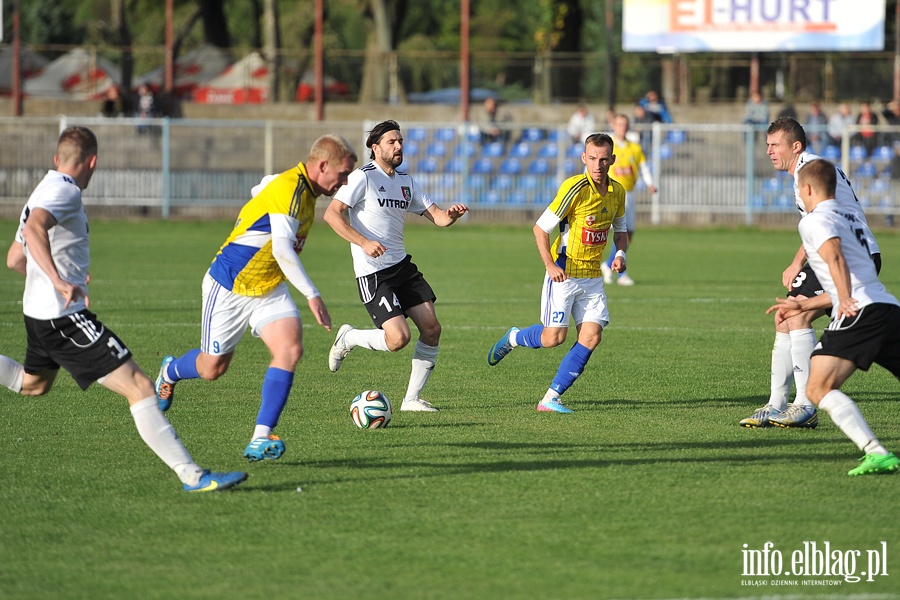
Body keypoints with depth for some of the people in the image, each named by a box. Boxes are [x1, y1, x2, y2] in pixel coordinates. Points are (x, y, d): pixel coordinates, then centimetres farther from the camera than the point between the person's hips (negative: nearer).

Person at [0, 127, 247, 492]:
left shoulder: (44, 191, 16)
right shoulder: (65, 191, -14)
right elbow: (33, 228, -34)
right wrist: (59, 281, -45)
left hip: (40, 313, 10)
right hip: (66, 316, -10)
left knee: (32, 383, 37)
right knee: (139, 387, -14)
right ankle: (192, 476, -20)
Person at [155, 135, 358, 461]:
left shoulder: (303, 188, 2)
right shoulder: (288, 188, -27)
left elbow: (261, 187, 22)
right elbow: (282, 250, -37)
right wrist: (312, 296, -39)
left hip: (269, 291, 8)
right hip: (229, 287, -8)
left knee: (291, 349, -17)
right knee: (213, 367, 8)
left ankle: (260, 438, -18)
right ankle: (170, 372, 45)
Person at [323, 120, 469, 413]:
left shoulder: (406, 182, 14)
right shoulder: (363, 177, -9)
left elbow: (437, 217, 14)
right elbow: (332, 213, -17)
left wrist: (451, 215, -10)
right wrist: (364, 242, -28)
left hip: (403, 267, 8)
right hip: (373, 274, -8)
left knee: (431, 328, -2)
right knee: (399, 338, -18)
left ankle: (412, 399, 10)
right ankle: (348, 339, 11)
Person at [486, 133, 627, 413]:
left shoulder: (617, 191, 3)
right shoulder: (575, 188, -18)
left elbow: (620, 229, 21)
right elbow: (540, 227, -14)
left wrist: (620, 254, 1)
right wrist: (550, 265, -24)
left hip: (593, 278, 6)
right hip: (564, 273, -6)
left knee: (591, 337, -7)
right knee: (554, 337, -7)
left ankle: (551, 397, 1)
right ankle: (513, 338, 27)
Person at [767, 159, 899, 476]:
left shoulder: (814, 220, 5)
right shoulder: (849, 217, 31)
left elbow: (834, 255, -17)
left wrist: (845, 300, -33)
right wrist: (805, 305, 48)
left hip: (860, 311, -8)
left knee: (819, 389, -15)